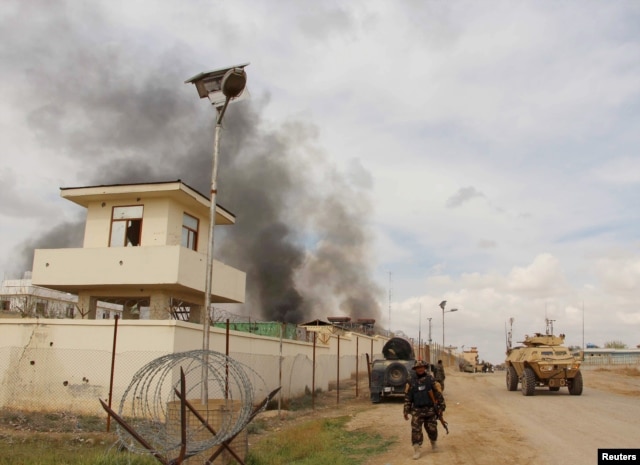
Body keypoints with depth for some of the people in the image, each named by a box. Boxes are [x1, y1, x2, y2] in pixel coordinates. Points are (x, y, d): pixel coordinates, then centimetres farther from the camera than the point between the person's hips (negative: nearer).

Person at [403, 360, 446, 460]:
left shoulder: (430, 379, -2)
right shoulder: (411, 380, -1)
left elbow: (438, 393, 3)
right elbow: (407, 397, 3)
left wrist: (442, 405, 2)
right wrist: (406, 411, 1)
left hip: (430, 409, 0)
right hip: (417, 410, 0)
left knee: (432, 429, 10)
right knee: (416, 430, -5)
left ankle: (433, 443, 38)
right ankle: (416, 451, 1)